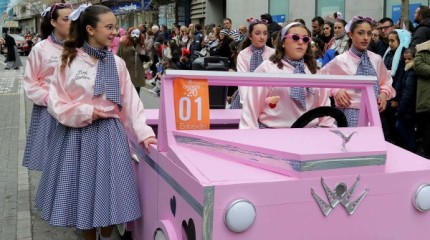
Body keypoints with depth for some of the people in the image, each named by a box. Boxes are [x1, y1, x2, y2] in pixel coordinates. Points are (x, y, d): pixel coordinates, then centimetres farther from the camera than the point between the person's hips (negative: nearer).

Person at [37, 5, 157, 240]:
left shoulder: (117, 63, 1)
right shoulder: (69, 60, -5)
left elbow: (131, 101, -1)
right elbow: (55, 102, -4)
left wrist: (144, 133, -9)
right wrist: (86, 112, -16)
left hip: (109, 134, 2)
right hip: (77, 134, -1)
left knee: (108, 189, 7)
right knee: (83, 189, 7)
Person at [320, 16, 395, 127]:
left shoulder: (376, 59, 7)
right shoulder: (340, 61, -4)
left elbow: (386, 81, 20)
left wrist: (384, 93, 0)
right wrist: (335, 91, -9)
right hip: (351, 113, -4)